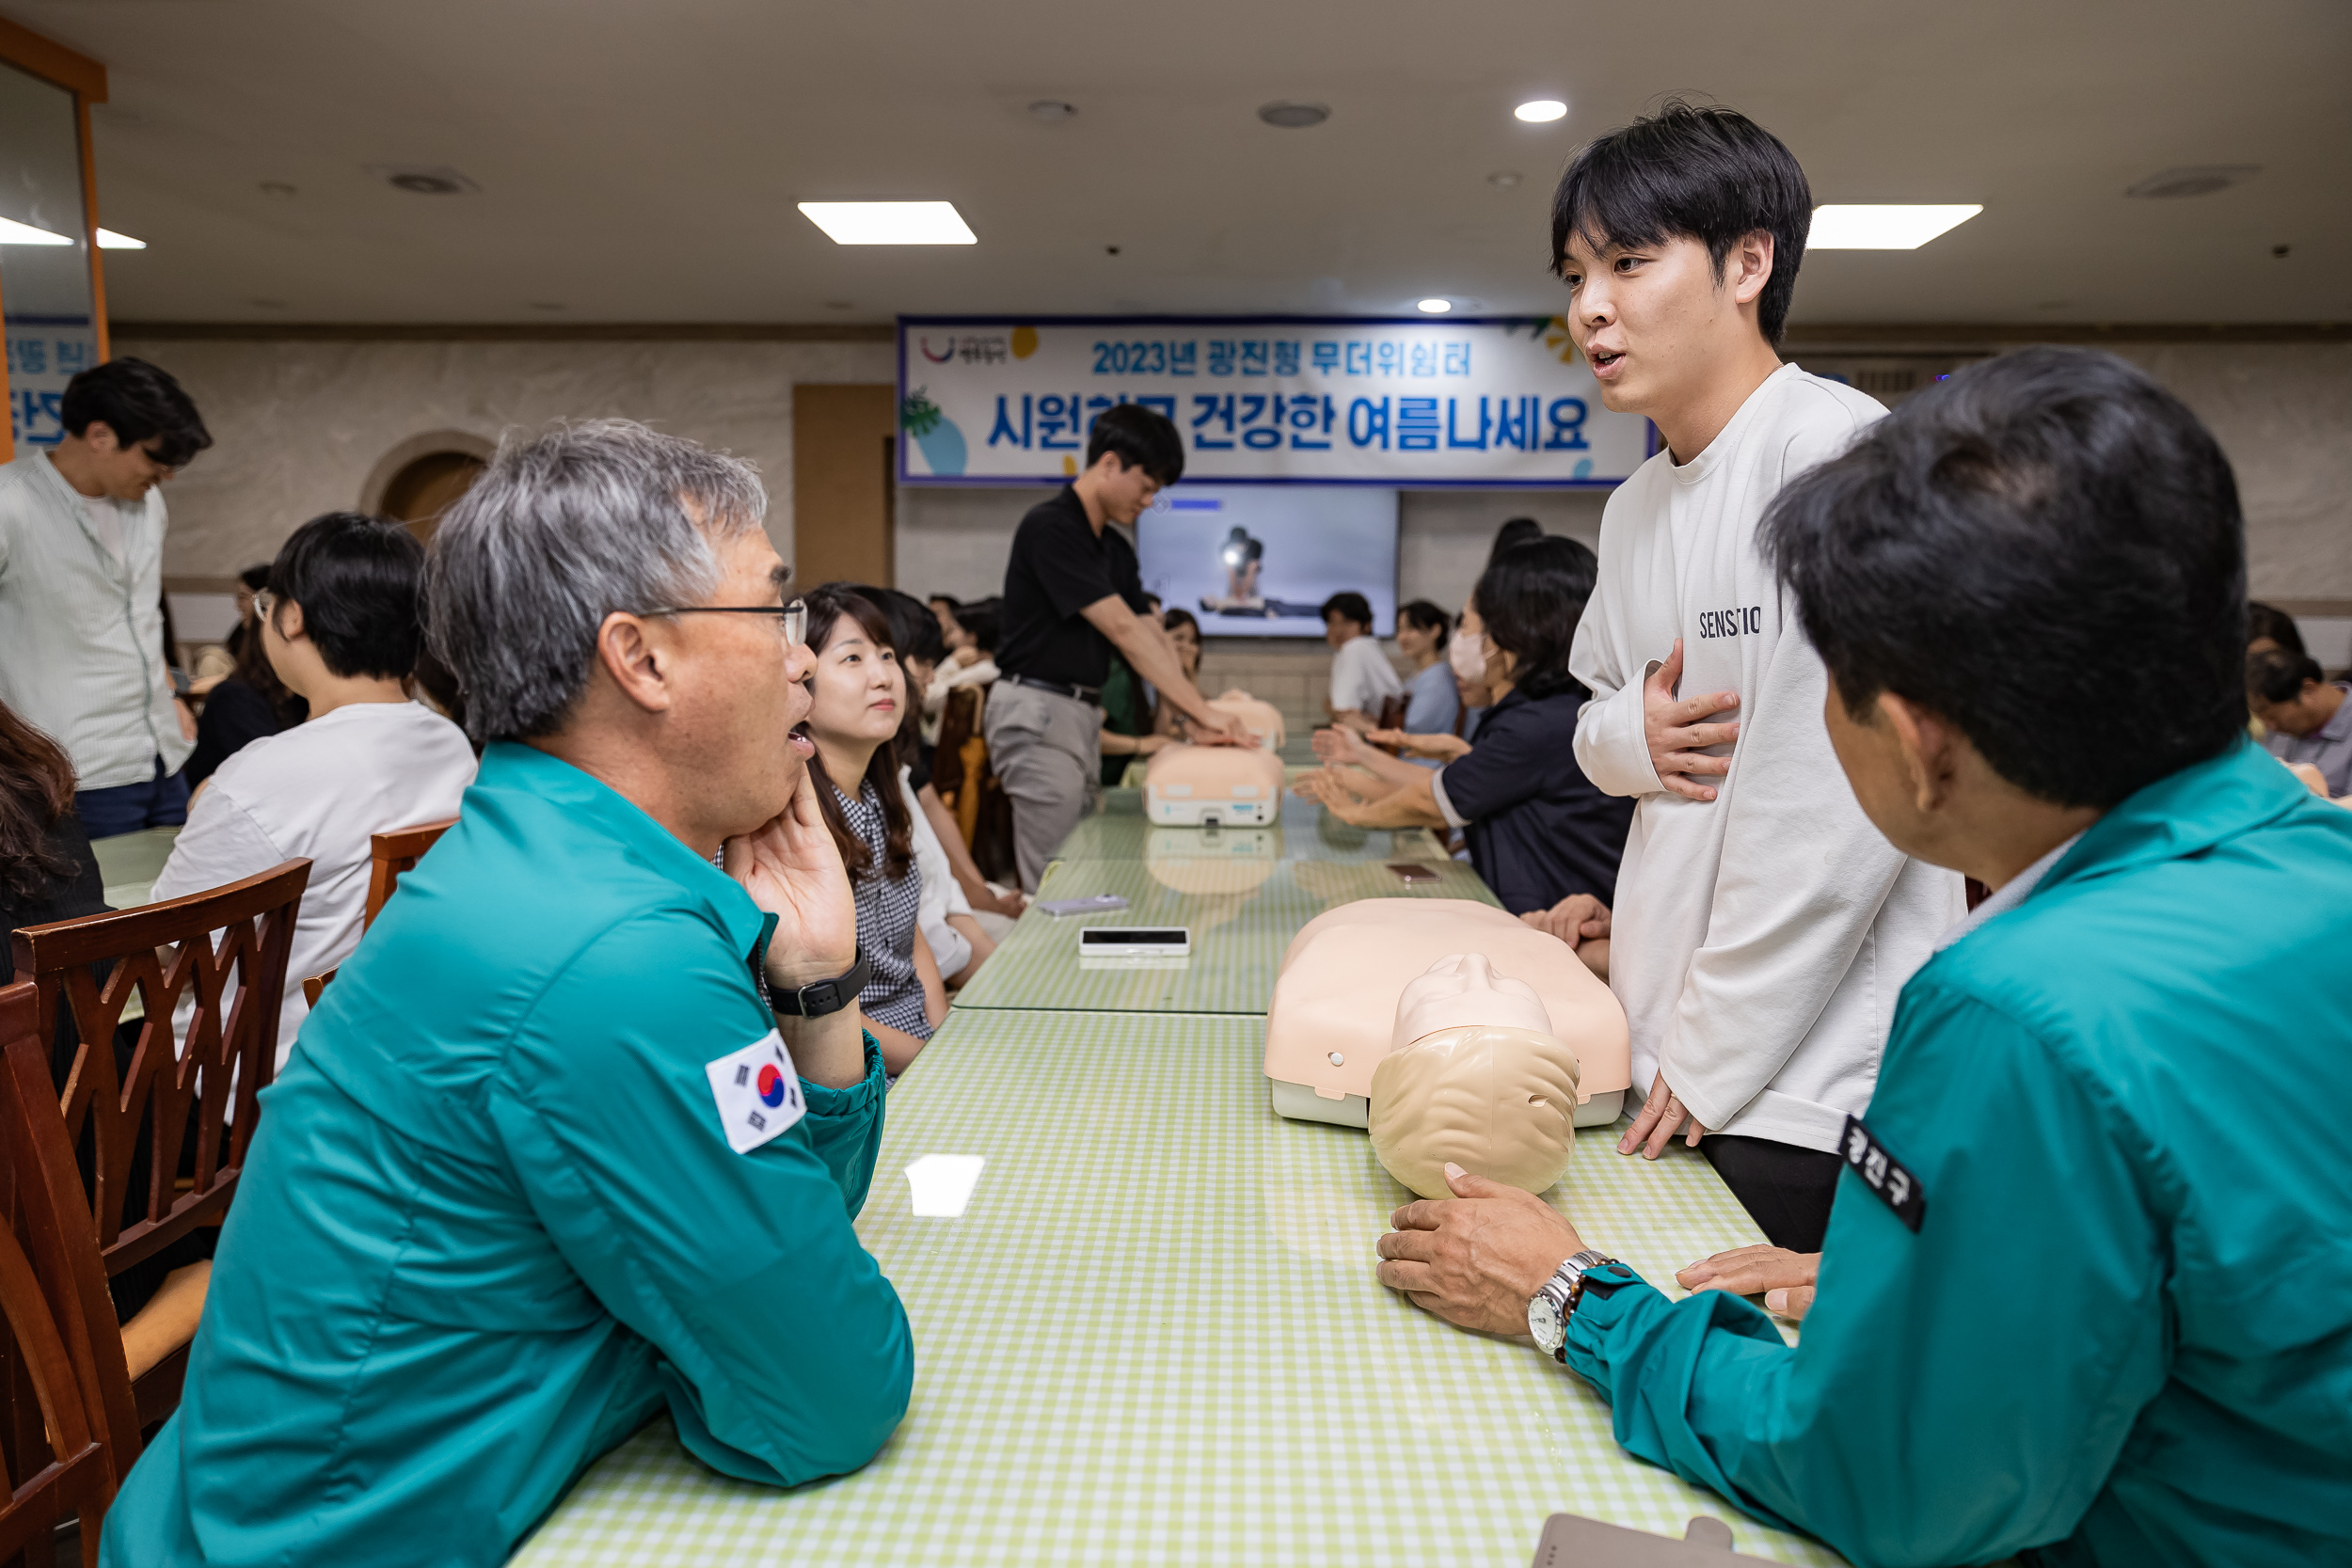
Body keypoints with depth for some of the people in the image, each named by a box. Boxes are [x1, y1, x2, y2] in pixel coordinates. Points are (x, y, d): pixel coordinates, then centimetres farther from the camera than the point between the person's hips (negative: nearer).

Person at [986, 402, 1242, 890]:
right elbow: (1123, 630, -20)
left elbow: (1151, 635, 11)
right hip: (1038, 712, -9)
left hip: (1082, 717, 9)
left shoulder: (1115, 550, 14)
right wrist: (1203, 710, -19)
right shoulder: (1051, 527, -14)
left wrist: (1197, 715, -3)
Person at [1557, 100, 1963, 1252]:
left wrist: (1712, 1058, -13)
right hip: (1676, 1066, 7)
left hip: (1806, 1085, -7)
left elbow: (1835, 822, -20)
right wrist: (1626, 734, -4)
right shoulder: (1637, 505, 10)